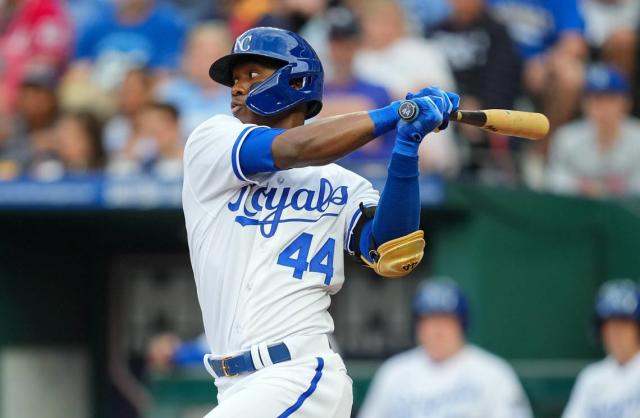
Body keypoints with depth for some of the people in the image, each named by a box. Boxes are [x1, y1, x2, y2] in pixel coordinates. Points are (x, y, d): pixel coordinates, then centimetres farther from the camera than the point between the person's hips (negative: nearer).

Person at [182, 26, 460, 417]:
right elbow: (292, 149, -8)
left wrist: (406, 147, -18)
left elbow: (394, 259, -9)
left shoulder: (342, 185, 8)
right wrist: (394, 114, -13)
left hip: (300, 378, -4)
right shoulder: (210, 142, 10)